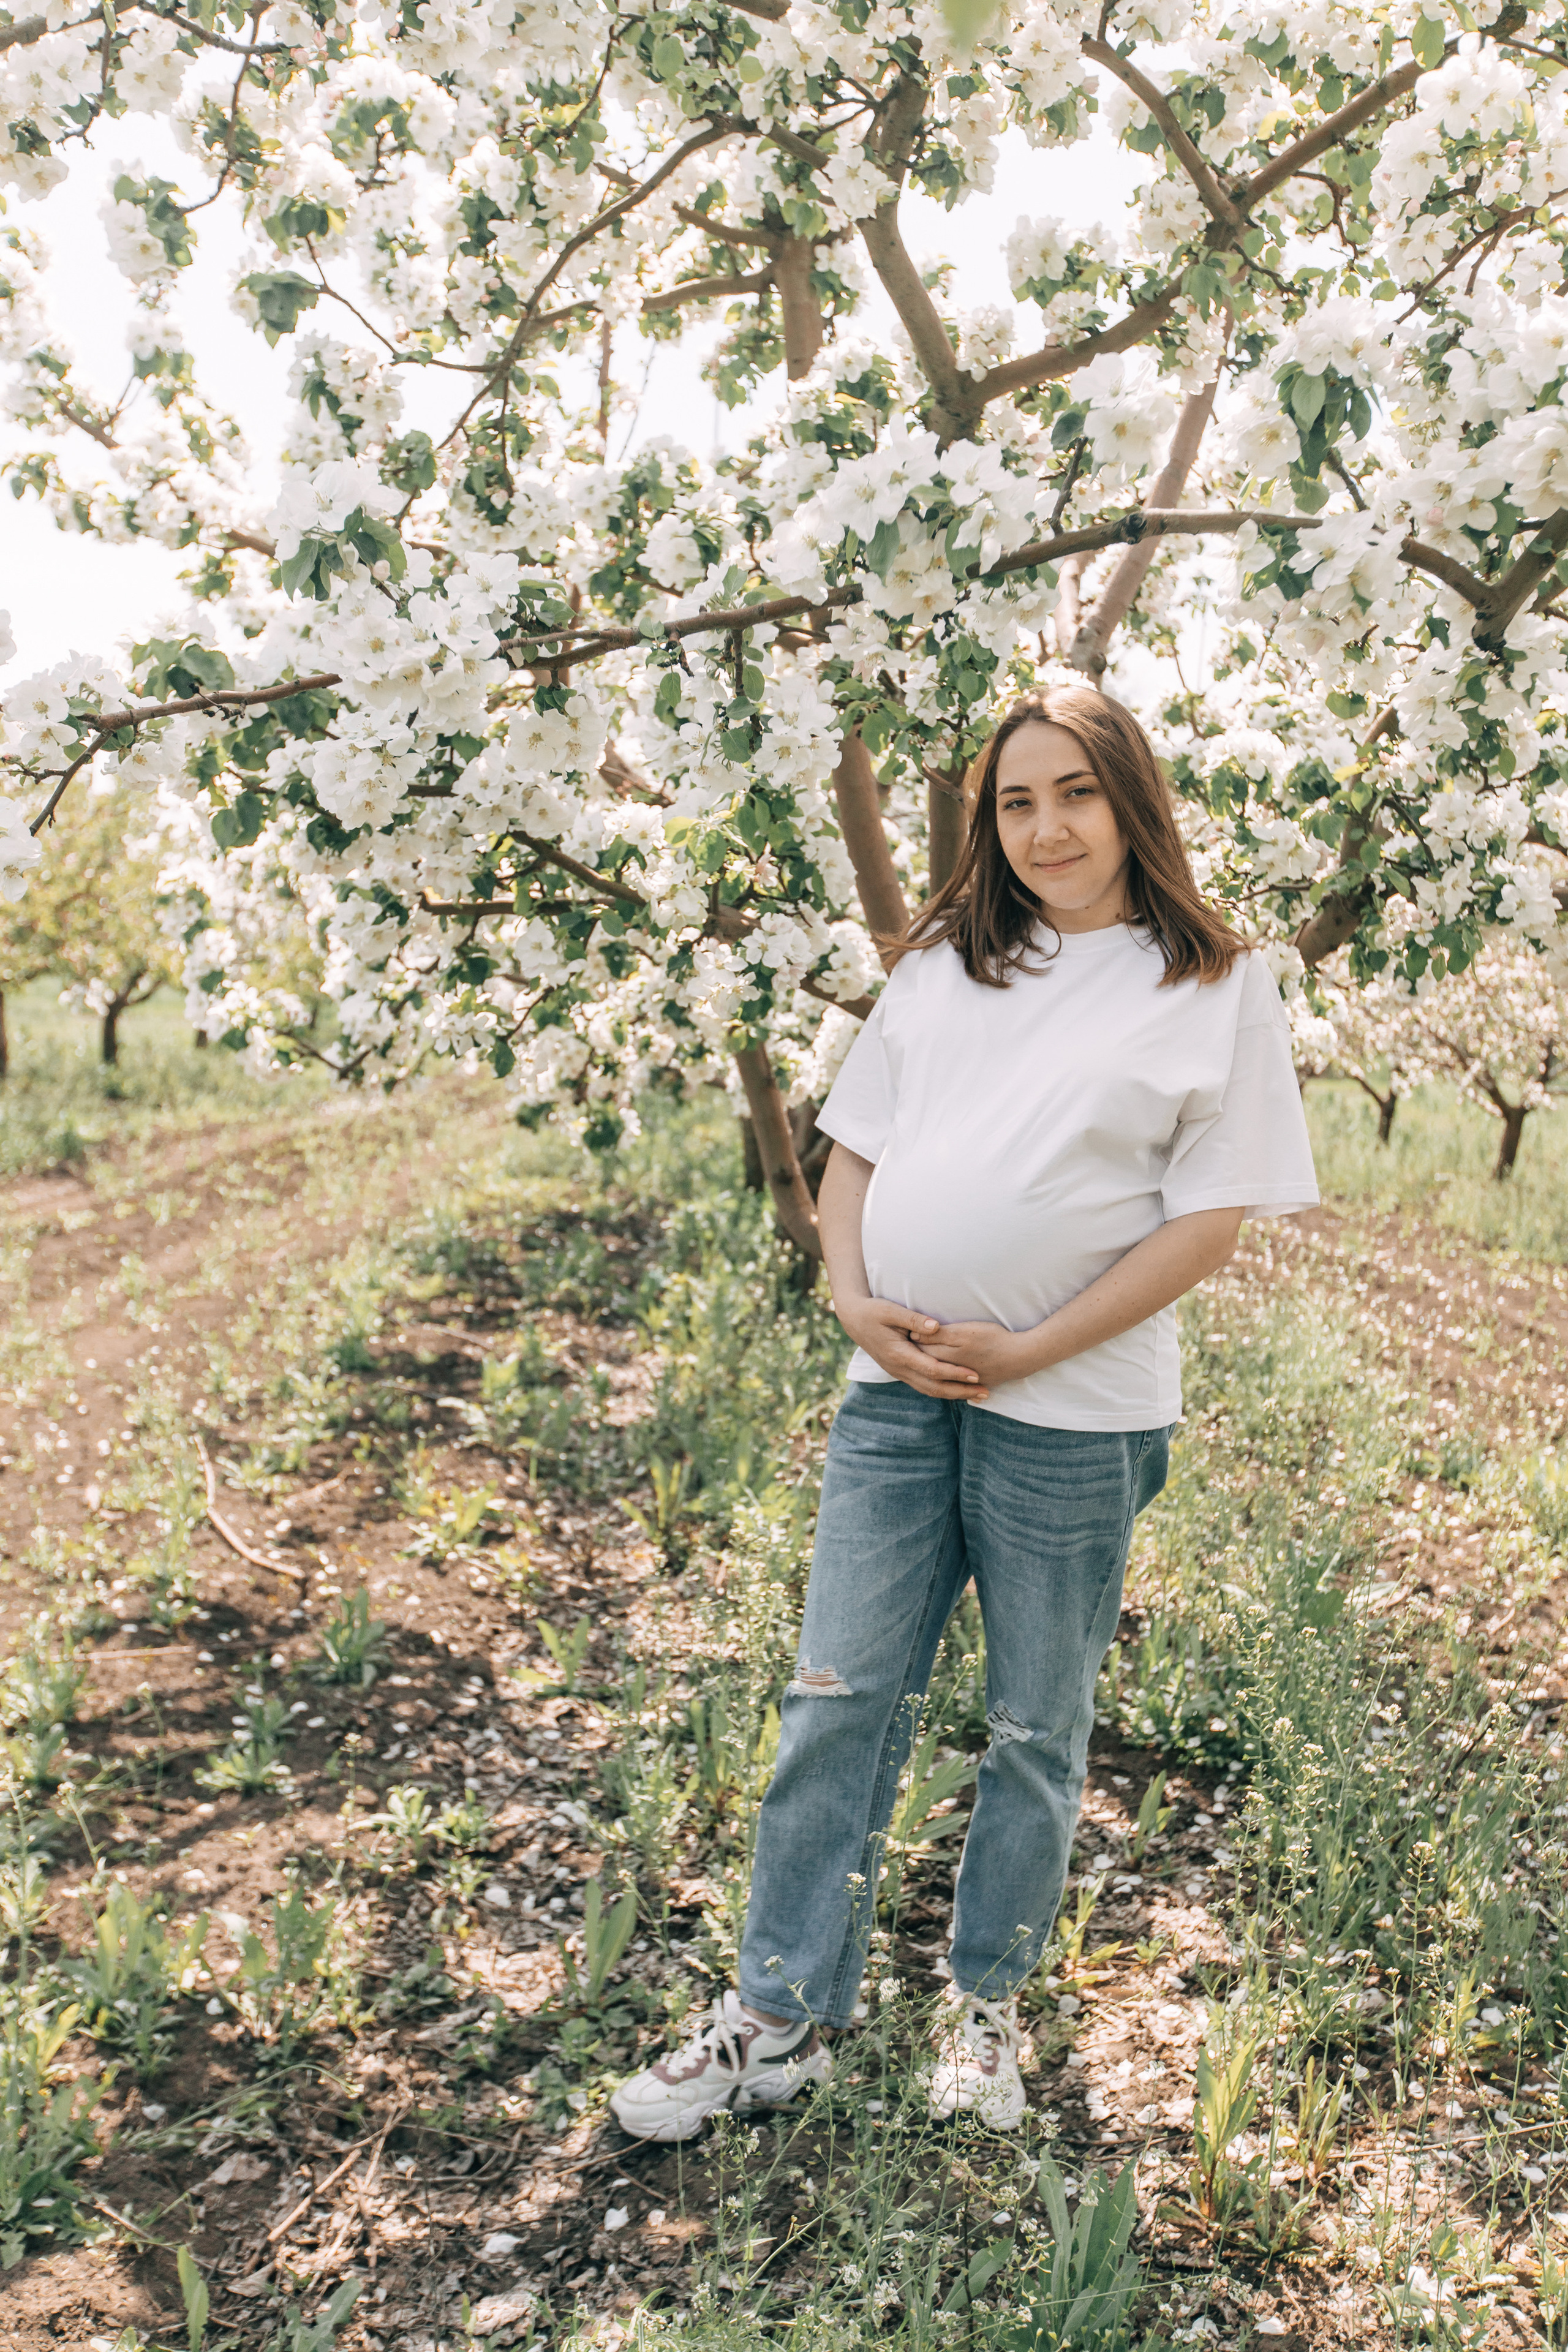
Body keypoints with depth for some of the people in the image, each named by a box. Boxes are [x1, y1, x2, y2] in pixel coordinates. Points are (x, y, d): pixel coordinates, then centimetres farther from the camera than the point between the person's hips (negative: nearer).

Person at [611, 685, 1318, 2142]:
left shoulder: (1212, 985, -2)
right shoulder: (943, 965, 11)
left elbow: (1213, 1218, -8)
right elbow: (856, 1145, 14)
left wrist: (1027, 1351, -13)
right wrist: (855, 1299, -4)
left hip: (1072, 1414, -3)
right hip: (897, 1390, 4)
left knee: (1036, 1733, 12)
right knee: (841, 1702, 6)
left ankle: (986, 2006, 32)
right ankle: (782, 2017, 20)